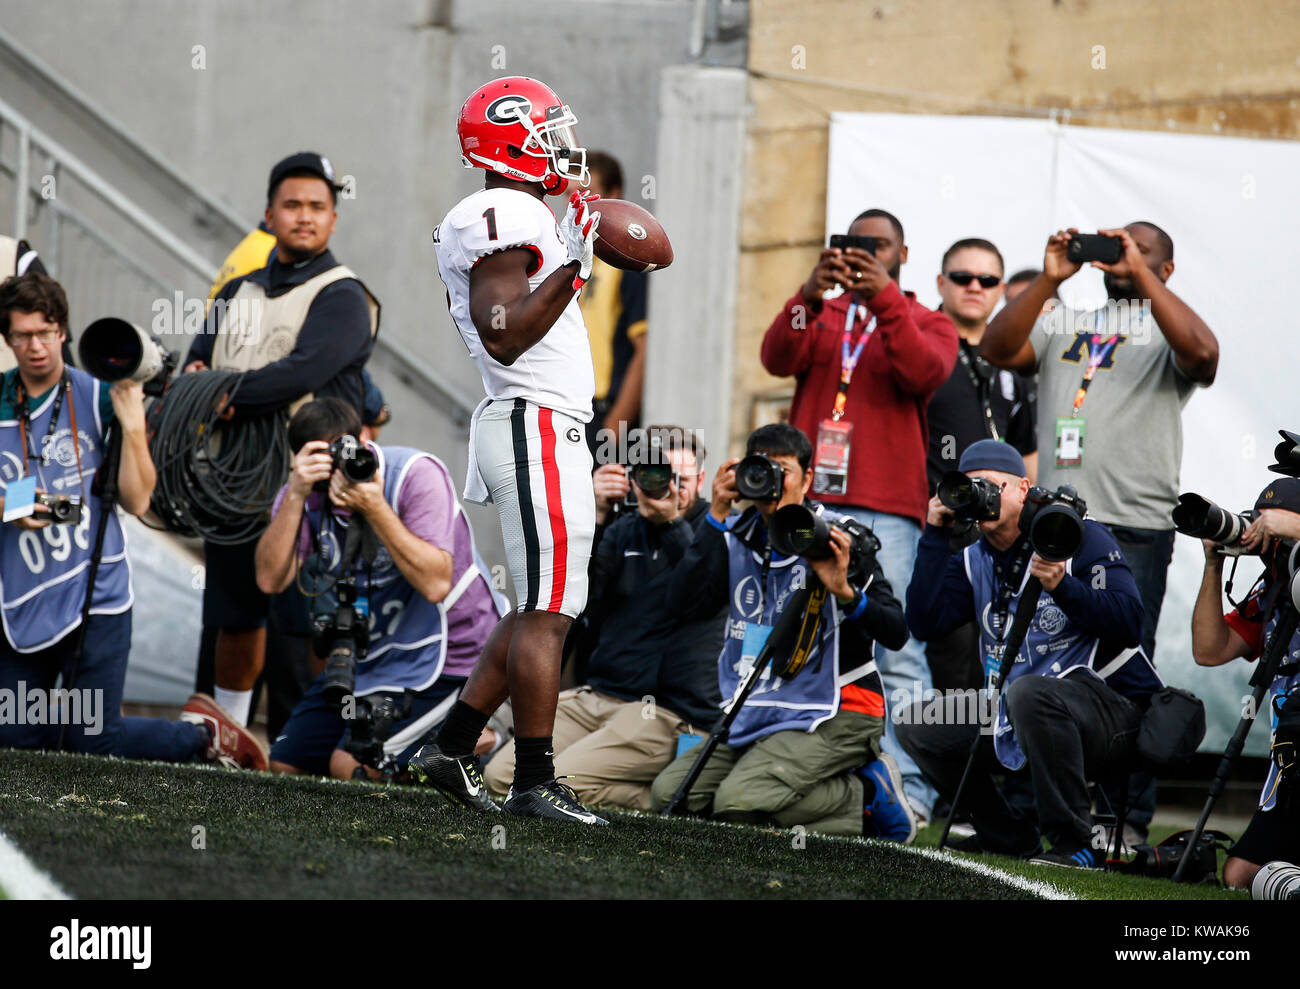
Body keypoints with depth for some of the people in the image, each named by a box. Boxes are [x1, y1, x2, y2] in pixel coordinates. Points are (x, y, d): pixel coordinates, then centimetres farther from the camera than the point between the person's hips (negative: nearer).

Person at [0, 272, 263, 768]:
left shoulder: (98, 399, -3)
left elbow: (137, 502, -7)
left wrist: (132, 426, -17)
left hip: (94, 595, -3)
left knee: (92, 743, -6)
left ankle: (202, 732, 21)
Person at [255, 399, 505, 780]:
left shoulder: (417, 474, -20)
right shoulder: (307, 493, -5)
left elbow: (435, 584, -30)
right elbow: (271, 579, -19)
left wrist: (374, 508, -35)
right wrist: (295, 496, -28)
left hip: (445, 654, -7)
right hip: (366, 655, 7)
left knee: (350, 766, -19)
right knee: (286, 764, 5)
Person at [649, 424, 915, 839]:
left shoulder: (836, 538, -7)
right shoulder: (737, 537, 6)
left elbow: (896, 633, -12)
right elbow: (683, 602, -11)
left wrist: (846, 592, -30)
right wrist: (717, 515, -11)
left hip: (836, 714, -7)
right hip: (758, 712, 7)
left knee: (738, 802, -27)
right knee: (669, 792, -6)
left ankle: (866, 794, -4)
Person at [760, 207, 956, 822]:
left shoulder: (928, 324, 14)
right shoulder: (820, 314, 20)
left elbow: (924, 371, -7)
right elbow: (779, 357, 0)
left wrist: (885, 298, -16)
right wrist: (811, 295, -15)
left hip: (885, 510, -2)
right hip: (808, 499, 2)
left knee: (898, 653, -9)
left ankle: (906, 787, -10)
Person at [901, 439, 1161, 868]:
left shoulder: (1080, 537, -8)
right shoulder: (974, 559, 10)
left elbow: (1129, 625, -18)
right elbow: (924, 623, -5)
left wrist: (1063, 587, -32)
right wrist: (935, 536, -5)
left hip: (1111, 702, -7)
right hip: (1016, 717, 7)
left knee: (1027, 691, -38)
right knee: (916, 723, 1)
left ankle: (1074, 845, -30)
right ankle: (1008, 837, 8)